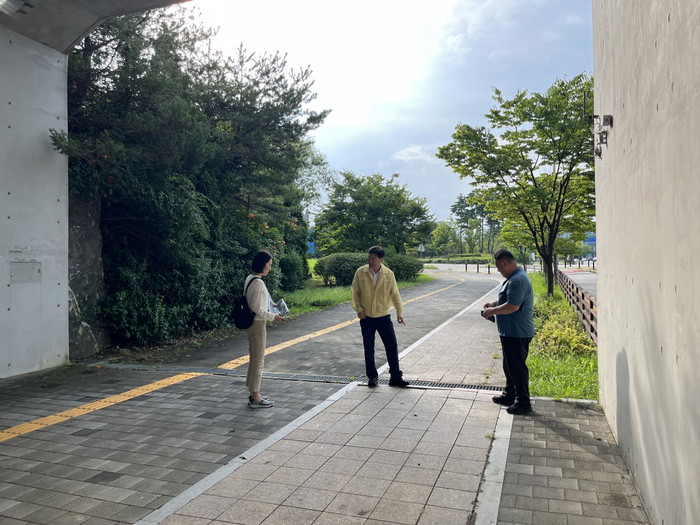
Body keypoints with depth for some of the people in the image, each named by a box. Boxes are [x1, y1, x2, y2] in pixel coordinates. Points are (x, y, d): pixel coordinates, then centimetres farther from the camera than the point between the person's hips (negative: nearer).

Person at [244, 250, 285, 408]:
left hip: (251, 323, 10)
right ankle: (255, 398, 7)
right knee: (258, 361, -1)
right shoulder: (258, 283, -20)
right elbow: (256, 308, -21)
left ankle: (253, 394, 26)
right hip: (257, 324, -10)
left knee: (254, 360, 17)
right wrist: (273, 317, -13)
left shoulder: (250, 279, 9)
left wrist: (271, 306, 17)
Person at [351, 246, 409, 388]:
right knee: (369, 349, 7)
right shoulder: (360, 272, -6)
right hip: (366, 318, 0)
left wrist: (400, 312, -4)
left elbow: (395, 294, 1)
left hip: (384, 317, 0)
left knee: (392, 347, 1)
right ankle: (372, 377, 21)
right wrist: (358, 309, -7)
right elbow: (355, 292, 2)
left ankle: (395, 377, 14)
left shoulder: (389, 274, -5)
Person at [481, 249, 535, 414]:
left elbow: (512, 306, -28)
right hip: (510, 332, 11)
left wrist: (492, 312, -16)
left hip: (517, 333, -11)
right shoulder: (514, 277, 13)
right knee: (509, 365, 20)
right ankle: (509, 395, 33)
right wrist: (494, 304, 12)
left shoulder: (518, 280, -23)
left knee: (517, 367, -1)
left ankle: (523, 402, 10)